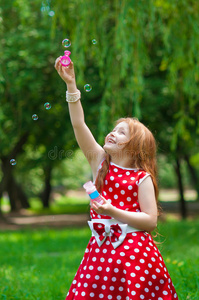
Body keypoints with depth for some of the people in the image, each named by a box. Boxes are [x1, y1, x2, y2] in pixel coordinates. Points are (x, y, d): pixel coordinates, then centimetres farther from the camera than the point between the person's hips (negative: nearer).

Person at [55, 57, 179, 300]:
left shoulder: (142, 178, -5)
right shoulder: (100, 161, 7)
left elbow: (151, 221, -9)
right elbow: (79, 125, -1)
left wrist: (114, 212, -19)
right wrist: (71, 84, -7)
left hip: (134, 252, -4)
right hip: (101, 249, 4)